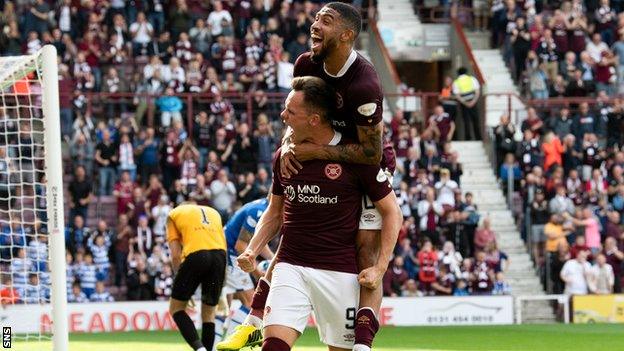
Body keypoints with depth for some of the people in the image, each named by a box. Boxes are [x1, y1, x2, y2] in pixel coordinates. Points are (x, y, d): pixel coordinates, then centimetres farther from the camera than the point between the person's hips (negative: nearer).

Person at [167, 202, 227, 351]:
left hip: (195, 256, -4)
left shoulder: (174, 214, 23)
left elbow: (175, 255, 11)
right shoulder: (213, 212, 32)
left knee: (176, 308, 9)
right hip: (219, 254, 4)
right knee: (208, 312, 17)